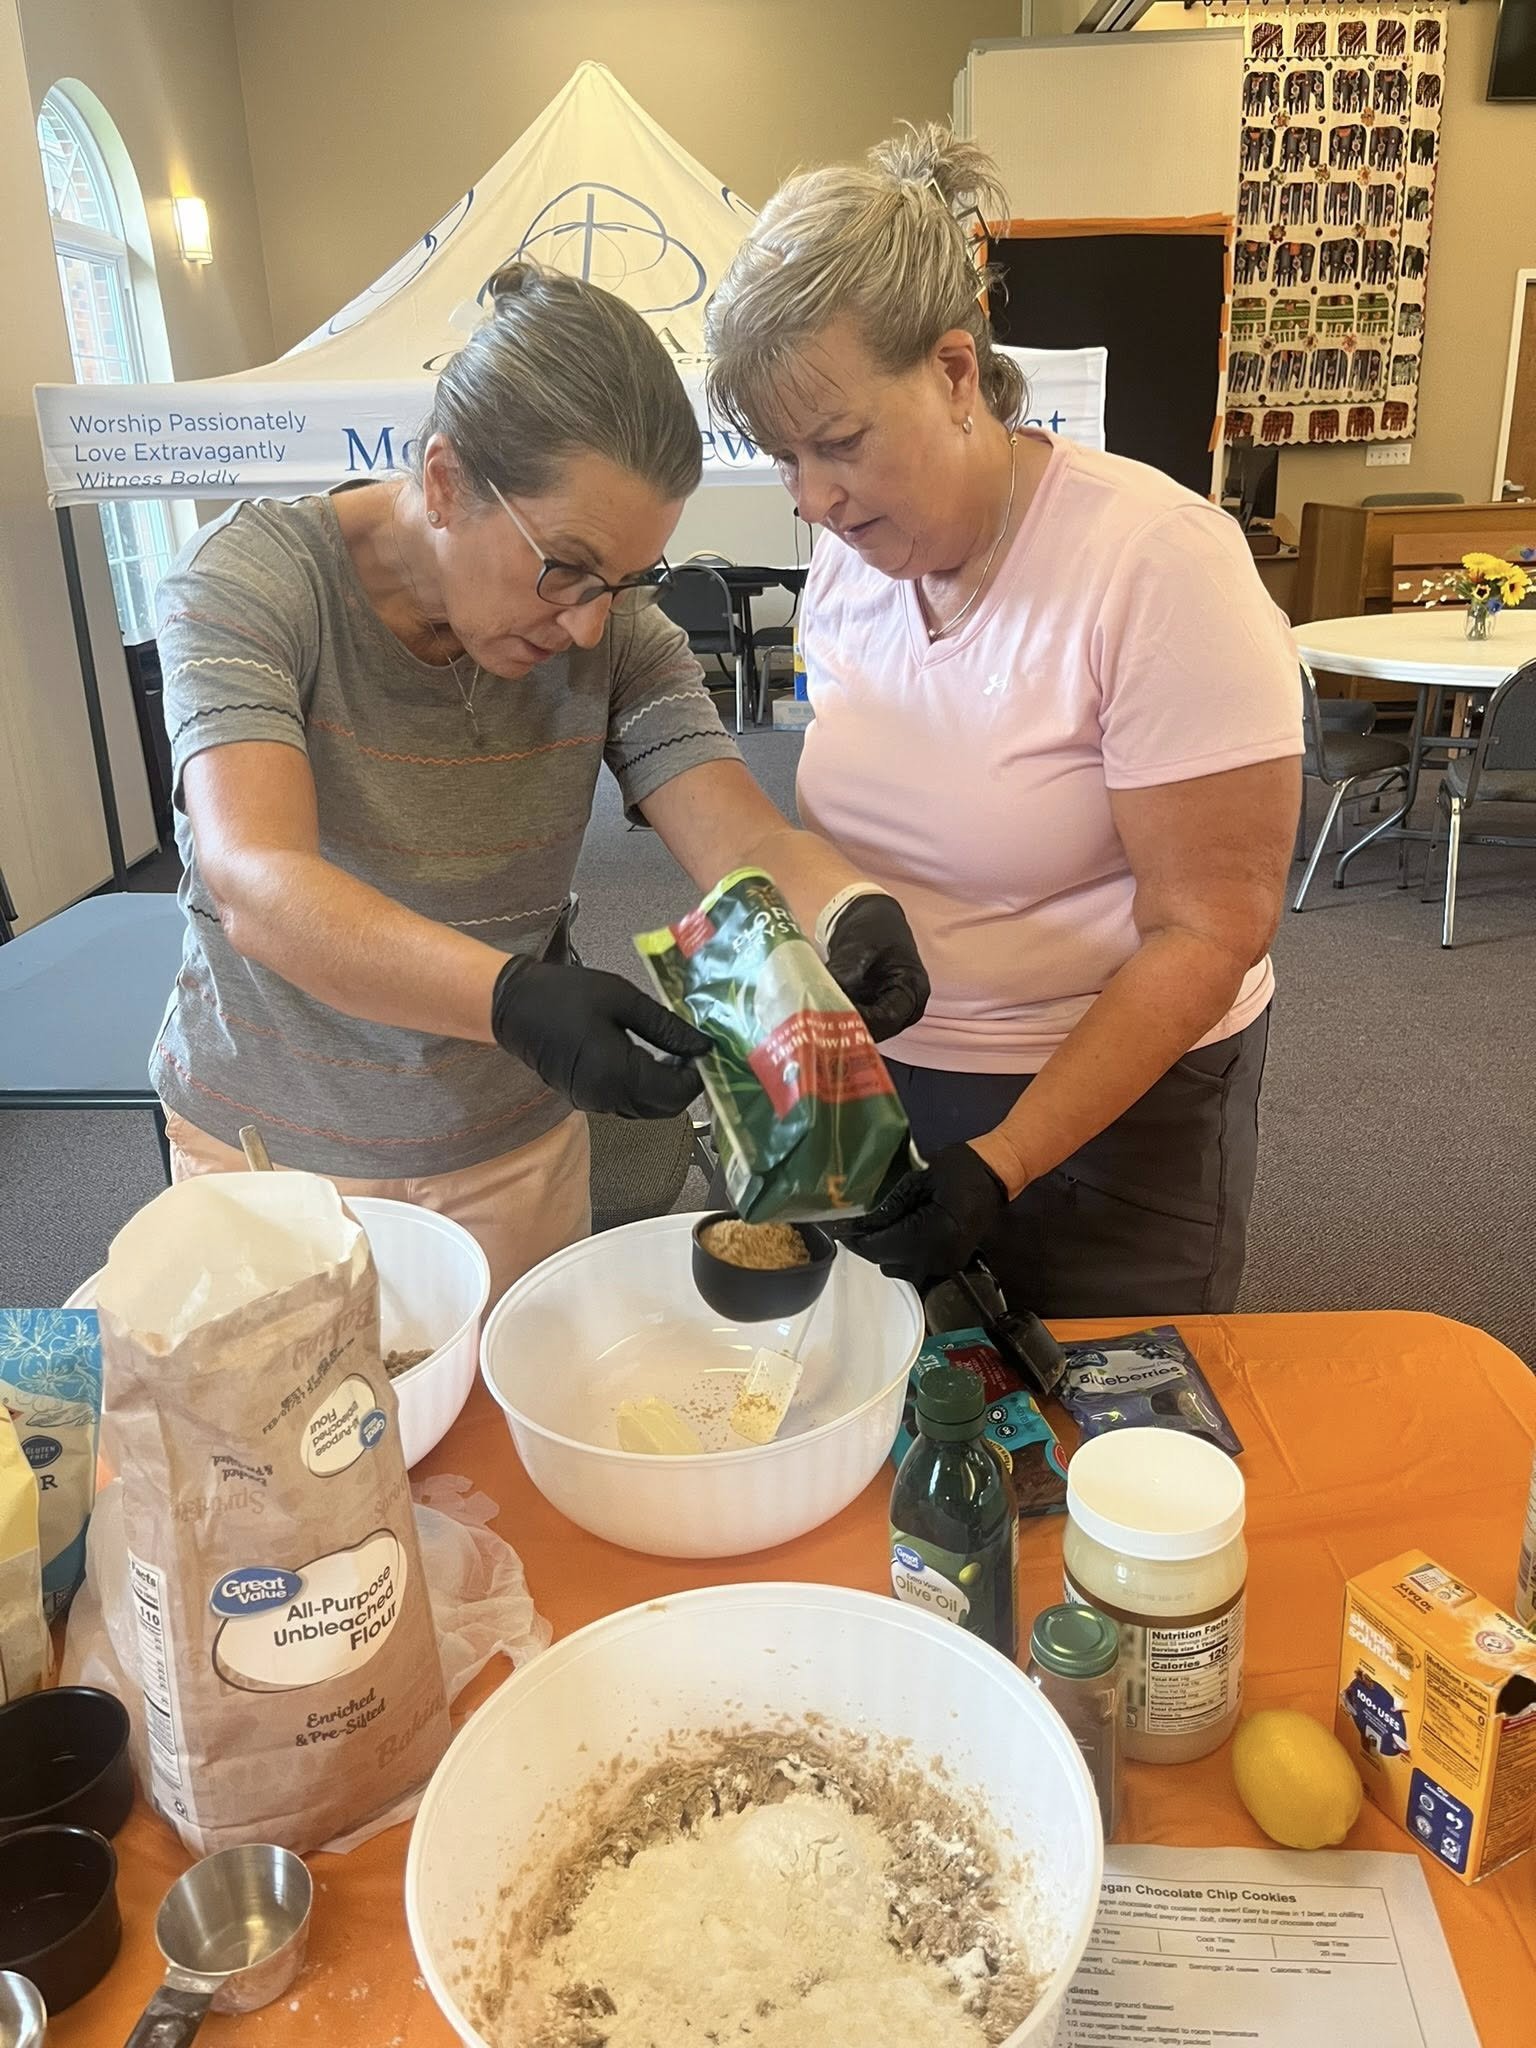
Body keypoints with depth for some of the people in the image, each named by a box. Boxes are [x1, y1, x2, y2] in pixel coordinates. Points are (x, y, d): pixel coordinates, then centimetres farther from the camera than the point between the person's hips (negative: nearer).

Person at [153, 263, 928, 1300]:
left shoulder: (619, 632, -10)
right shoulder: (253, 579, -20)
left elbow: (751, 844, -19)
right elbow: (259, 886, -33)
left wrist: (856, 916, -41)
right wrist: (514, 999, -48)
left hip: (517, 1140, 3)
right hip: (266, 1138, -2)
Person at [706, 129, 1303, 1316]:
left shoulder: (1160, 562, -20)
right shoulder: (851, 553, -1)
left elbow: (1208, 935, -19)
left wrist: (1003, 1164, -24)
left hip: (1114, 1101, -5)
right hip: (882, 1083, 5)